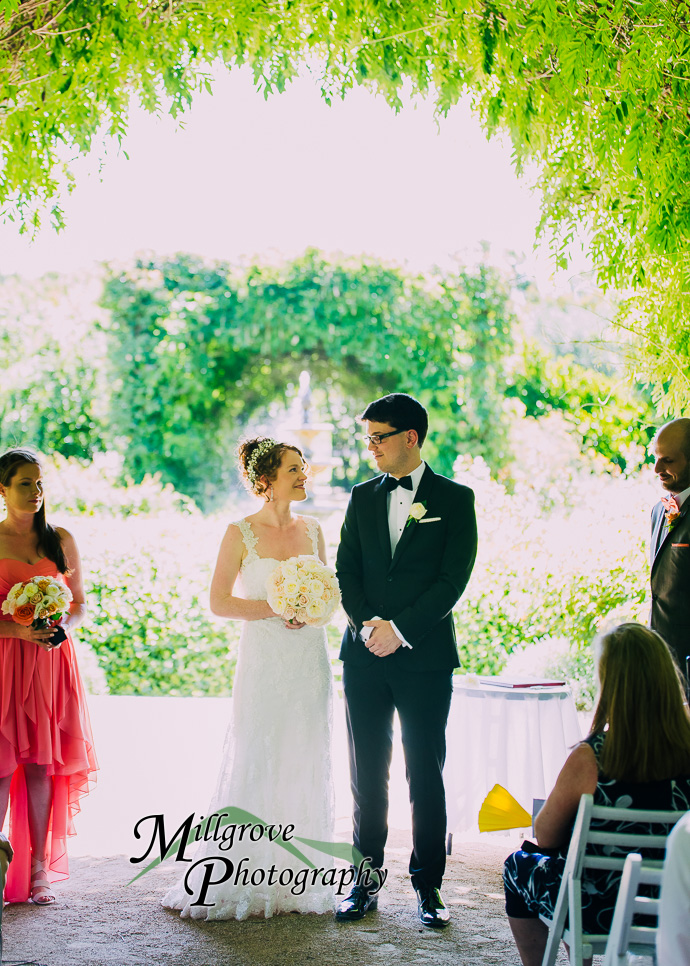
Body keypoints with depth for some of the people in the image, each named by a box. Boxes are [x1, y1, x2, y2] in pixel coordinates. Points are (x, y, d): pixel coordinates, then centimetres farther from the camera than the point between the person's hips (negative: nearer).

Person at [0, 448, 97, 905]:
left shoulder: (61, 540, 10)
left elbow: (81, 602, 14)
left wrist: (66, 626, -6)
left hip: (51, 661, 3)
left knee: (42, 764, 4)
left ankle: (39, 869, 11)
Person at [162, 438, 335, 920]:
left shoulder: (311, 528, 9)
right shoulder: (241, 532, -4)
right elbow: (220, 601, -6)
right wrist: (276, 609, -15)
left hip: (310, 659, 4)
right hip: (264, 660, -4)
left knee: (305, 764, 5)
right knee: (256, 762, -4)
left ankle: (297, 877, 15)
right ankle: (243, 879, 6)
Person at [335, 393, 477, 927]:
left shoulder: (455, 498, 0)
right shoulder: (363, 497, 12)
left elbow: (454, 578, -7)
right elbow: (346, 572, 8)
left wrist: (399, 628, -14)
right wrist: (368, 624, -9)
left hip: (425, 656, -3)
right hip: (365, 655, 3)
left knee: (427, 774, 1)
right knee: (367, 773, 6)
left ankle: (428, 885, 10)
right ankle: (366, 881, 15)